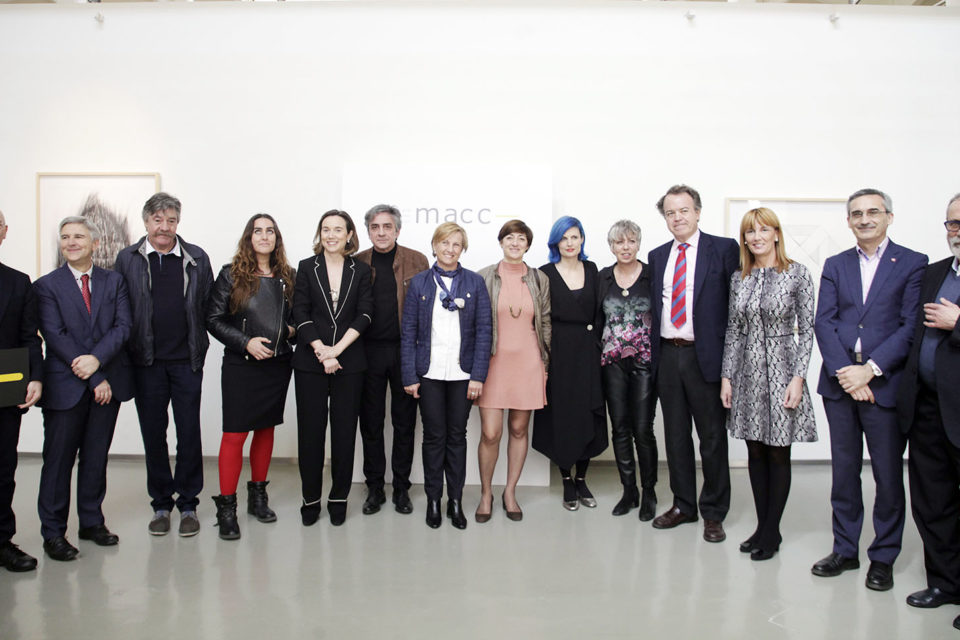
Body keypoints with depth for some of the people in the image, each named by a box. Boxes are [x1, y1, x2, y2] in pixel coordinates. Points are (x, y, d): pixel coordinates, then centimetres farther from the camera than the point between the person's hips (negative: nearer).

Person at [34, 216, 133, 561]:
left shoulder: (114, 281, 10)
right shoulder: (47, 285, 1)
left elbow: (122, 326, 0)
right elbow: (55, 335, -8)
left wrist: (97, 359, -17)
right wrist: (92, 378, -14)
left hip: (107, 382, 3)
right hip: (65, 385, -2)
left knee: (96, 456, 11)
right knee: (58, 458, 3)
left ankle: (92, 522, 24)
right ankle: (53, 532, 14)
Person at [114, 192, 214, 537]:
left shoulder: (197, 259, 3)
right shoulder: (127, 259, 3)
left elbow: (207, 306, 6)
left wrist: (198, 346, 0)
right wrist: (131, 348, 1)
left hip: (186, 360, 0)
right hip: (146, 362, 1)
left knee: (189, 434, 4)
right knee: (153, 434, 9)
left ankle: (188, 505, 17)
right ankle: (161, 504, 23)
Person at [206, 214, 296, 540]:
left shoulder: (289, 277, 8)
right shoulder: (231, 274, -1)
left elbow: (298, 315, 17)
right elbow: (214, 319, -4)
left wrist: (292, 330, -5)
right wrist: (246, 342, -14)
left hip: (278, 364, 4)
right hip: (241, 365, -4)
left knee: (266, 428, 13)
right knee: (234, 435, -6)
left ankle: (258, 495, 27)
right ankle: (226, 506, 3)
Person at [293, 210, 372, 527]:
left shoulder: (361, 271, 6)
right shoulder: (307, 268, 6)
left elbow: (364, 315, -3)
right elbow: (301, 313, -1)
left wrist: (336, 350, -12)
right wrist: (321, 351, -11)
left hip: (349, 362, 0)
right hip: (310, 362, 0)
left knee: (344, 430, 4)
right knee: (310, 430, 4)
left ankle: (339, 498, 17)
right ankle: (311, 498, 17)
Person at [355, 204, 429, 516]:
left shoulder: (417, 261, 4)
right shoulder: (356, 264, 7)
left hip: (405, 351, -1)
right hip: (368, 351, 1)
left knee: (404, 422, 7)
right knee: (370, 423, 8)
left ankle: (402, 488, 19)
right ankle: (374, 488, 20)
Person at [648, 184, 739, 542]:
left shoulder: (724, 249, -3)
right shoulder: (658, 256, 13)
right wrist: (654, 352, 7)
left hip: (705, 355, -5)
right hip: (667, 355, 5)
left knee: (712, 437, 5)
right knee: (675, 435, 14)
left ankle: (713, 513, 19)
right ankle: (683, 504, 28)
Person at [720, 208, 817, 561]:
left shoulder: (797, 274, -4)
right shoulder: (738, 278, 8)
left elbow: (806, 329, -5)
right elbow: (733, 330, 10)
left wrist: (798, 377, -12)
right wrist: (726, 376, 6)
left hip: (781, 368, -4)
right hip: (747, 371, 4)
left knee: (778, 454, 3)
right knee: (755, 452, 10)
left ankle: (771, 532, 16)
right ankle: (762, 526, 22)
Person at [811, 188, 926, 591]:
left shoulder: (912, 264, 1)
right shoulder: (835, 265, 11)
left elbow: (911, 326, -8)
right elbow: (824, 322, 2)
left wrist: (870, 369, -16)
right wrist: (844, 372, -11)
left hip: (885, 385, -3)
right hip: (840, 382, 3)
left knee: (888, 477, 6)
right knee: (844, 472, 12)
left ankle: (883, 558, 21)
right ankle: (845, 550, 25)